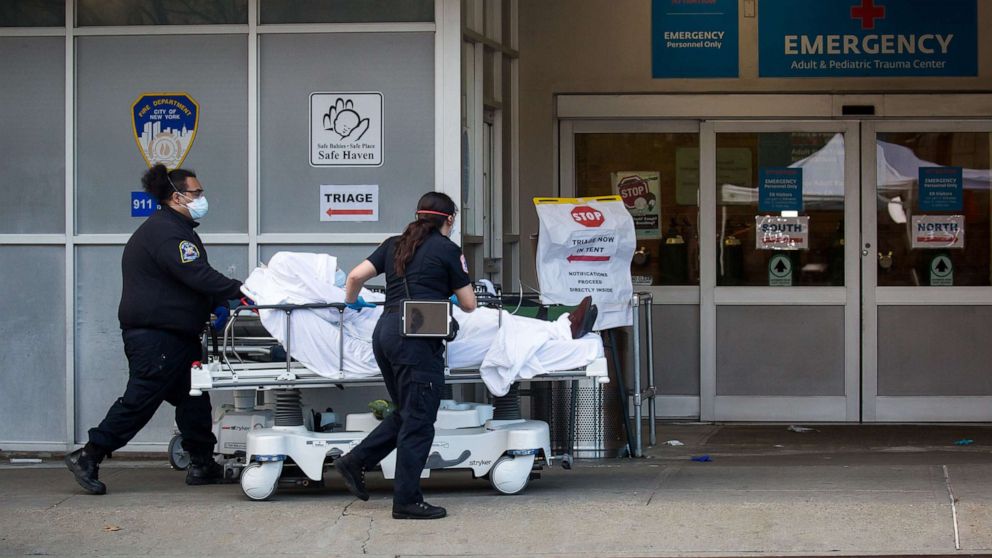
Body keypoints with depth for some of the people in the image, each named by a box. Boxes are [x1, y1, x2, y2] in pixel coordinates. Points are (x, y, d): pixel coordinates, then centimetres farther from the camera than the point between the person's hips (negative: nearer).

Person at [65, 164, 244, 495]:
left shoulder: (179, 230, 19)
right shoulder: (164, 231, -17)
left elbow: (196, 277, 17)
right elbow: (195, 275, -25)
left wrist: (218, 304, 2)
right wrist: (238, 291, -24)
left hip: (178, 335, 11)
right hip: (155, 335, -11)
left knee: (193, 399, 11)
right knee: (140, 400, -8)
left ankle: (202, 464, 16)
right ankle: (88, 458, -2)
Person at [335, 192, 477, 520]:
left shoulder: (395, 245, 16)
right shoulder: (448, 250, 1)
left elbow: (355, 276, 11)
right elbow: (469, 305, 7)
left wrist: (352, 302, 32)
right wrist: (451, 297, 31)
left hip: (385, 332, 7)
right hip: (417, 337, -7)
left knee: (406, 414, 20)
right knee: (418, 421, -2)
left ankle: (355, 463, 15)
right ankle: (407, 501, -1)